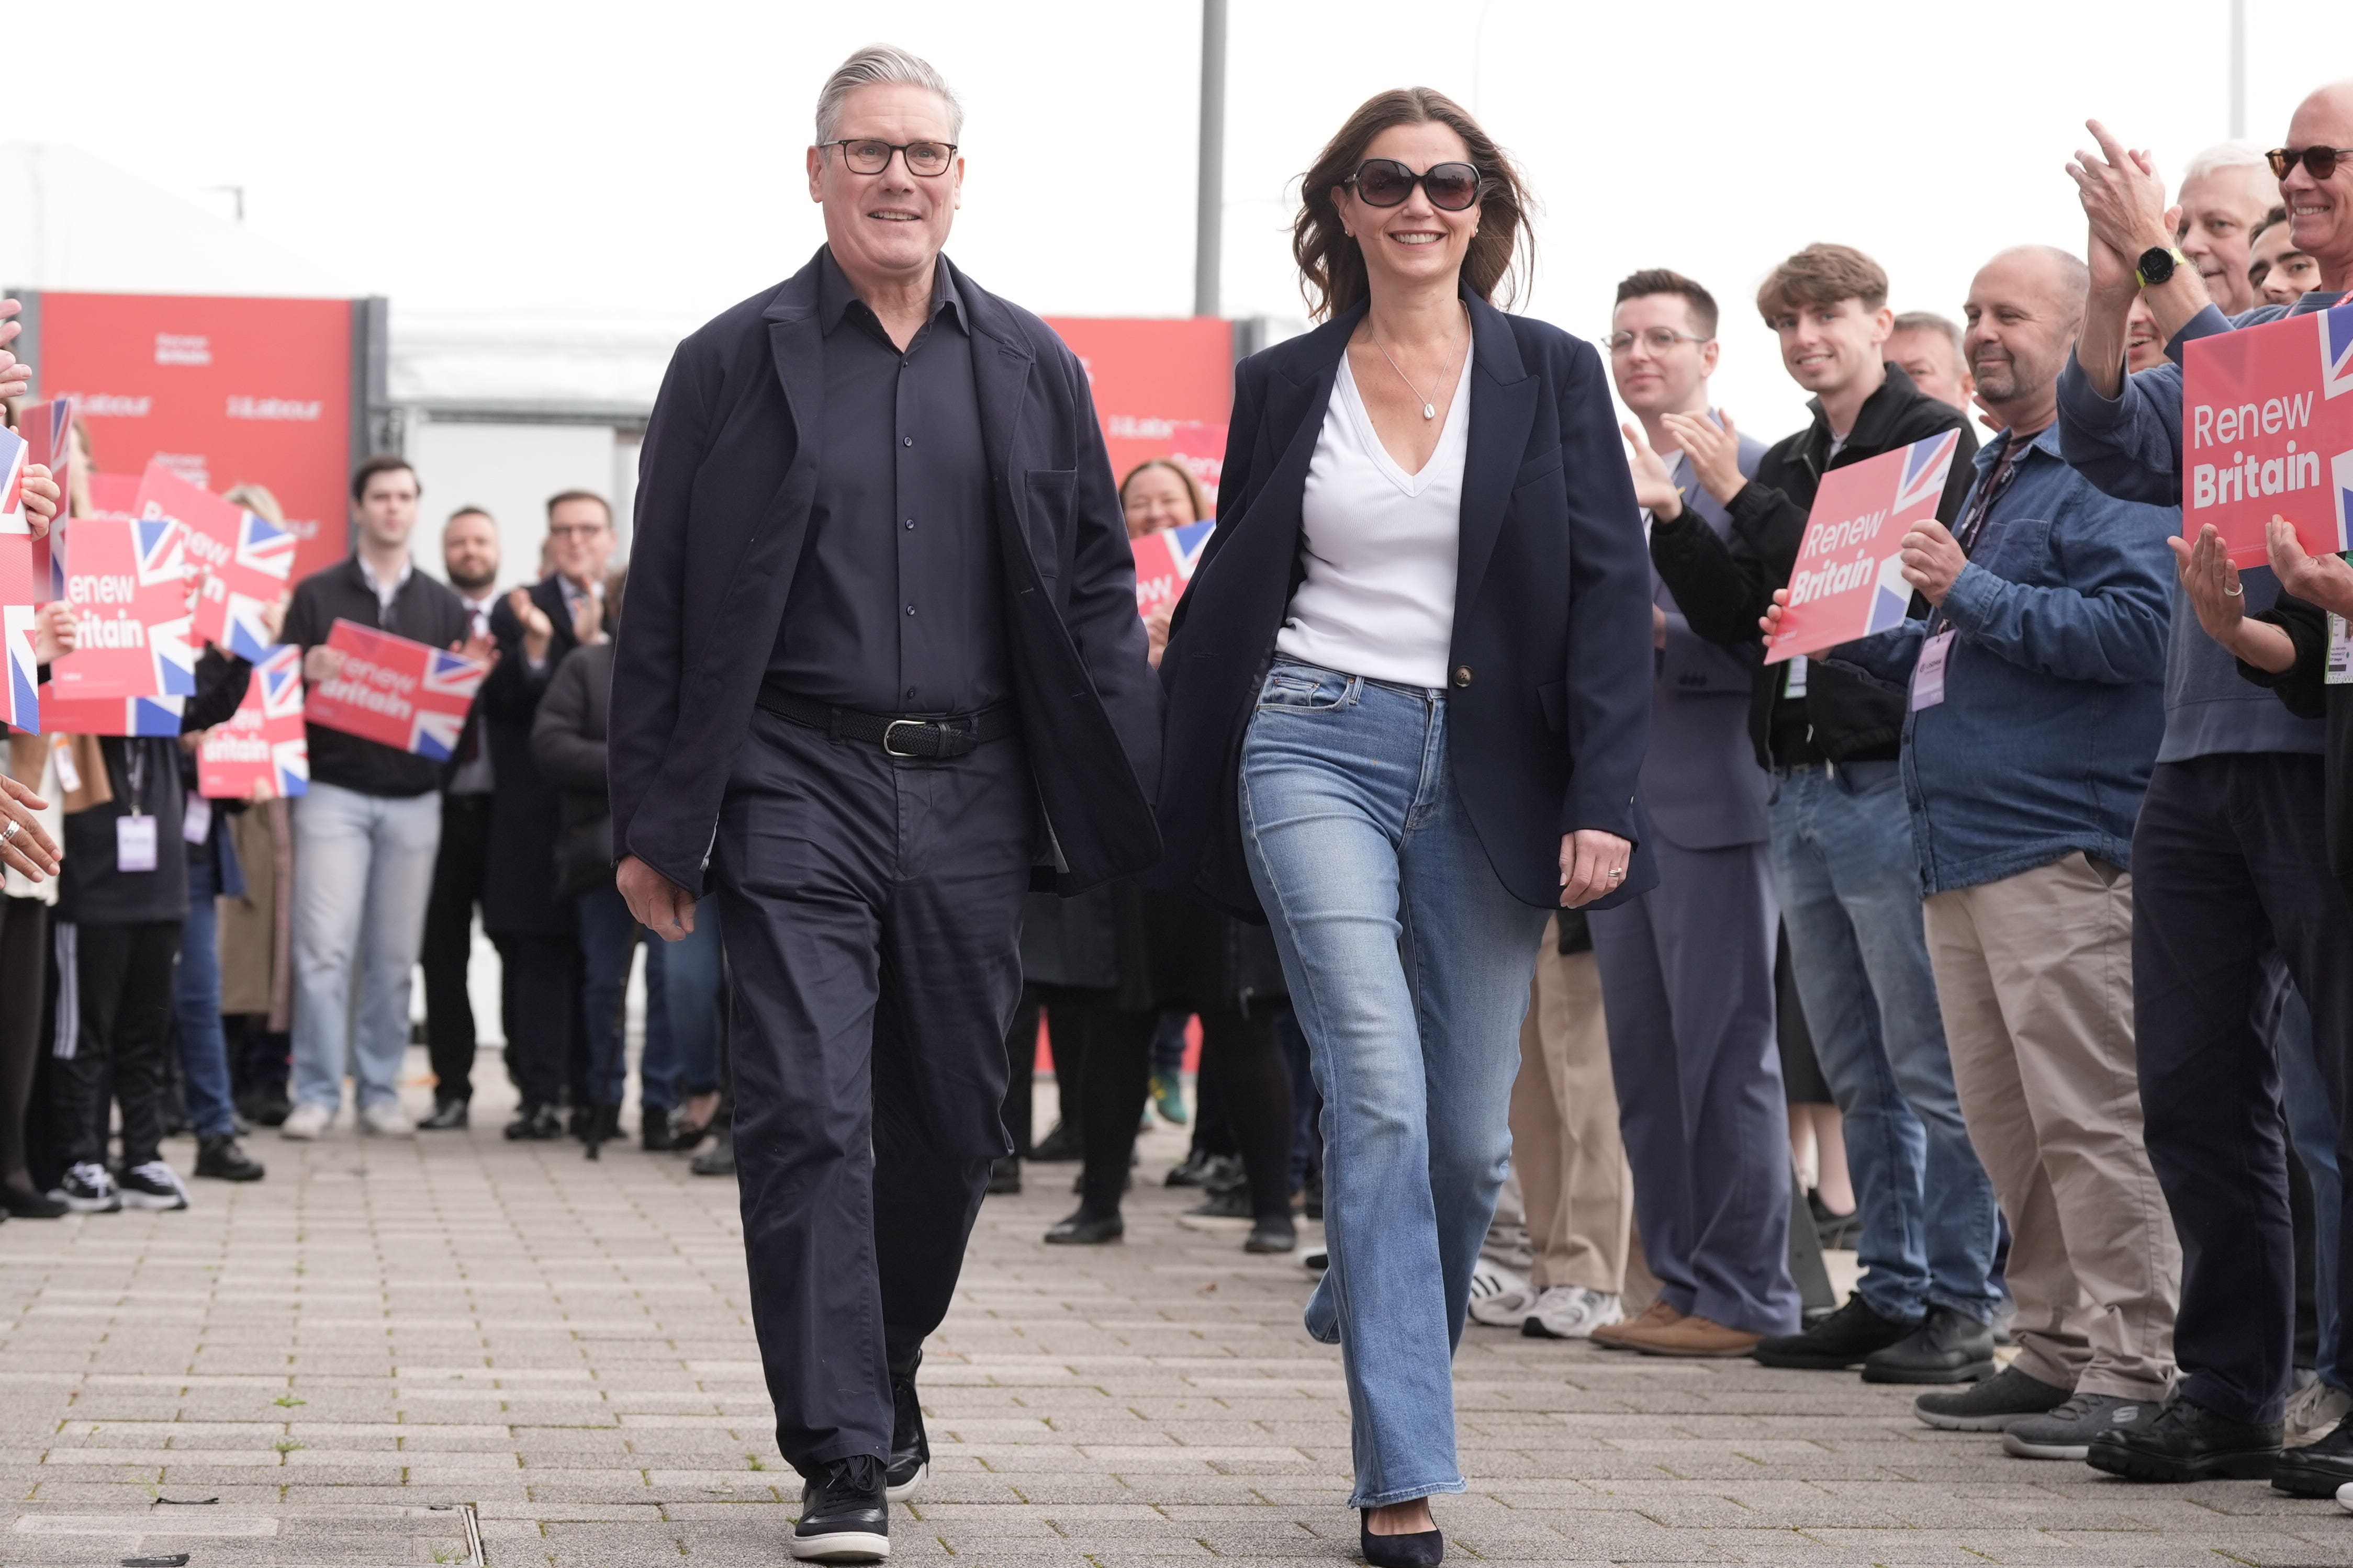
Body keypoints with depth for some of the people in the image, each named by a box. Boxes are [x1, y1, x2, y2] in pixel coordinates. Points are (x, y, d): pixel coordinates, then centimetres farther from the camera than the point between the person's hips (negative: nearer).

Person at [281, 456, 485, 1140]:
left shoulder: (442, 605, 13)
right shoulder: (316, 595, 5)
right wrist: (307, 673, -18)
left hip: (414, 797, 2)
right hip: (334, 792, -2)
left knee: (394, 955, 3)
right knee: (324, 947, -9)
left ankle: (381, 1091, 10)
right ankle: (316, 1092, -4)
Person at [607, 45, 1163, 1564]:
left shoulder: (1035, 369, 10)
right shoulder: (734, 364, 3)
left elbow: (1097, 596, 11)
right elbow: (663, 611, 4)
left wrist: (1133, 803, 2)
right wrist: (655, 824, 0)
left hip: (970, 796, 3)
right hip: (795, 787, -3)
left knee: (953, 1122, 10)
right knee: (810, 1117, -10)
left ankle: (883, 1364, 33)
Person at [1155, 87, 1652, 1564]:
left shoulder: (1552, 374, 5)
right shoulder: (1285, 386, 8)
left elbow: (1612, 593, 1)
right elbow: (1228, 596, 14)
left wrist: (1602, 801, -8)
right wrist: (1181, 807, 10)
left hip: (1484, 768, 1)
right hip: (1317, 748, -1)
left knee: (1471, 1136, 3)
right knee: (1381, 1094, -15)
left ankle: (1374, 1312, 34)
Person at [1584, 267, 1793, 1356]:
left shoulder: (1752, 472, -4)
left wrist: (1657, 633, -22)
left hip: (1711, 795, -7)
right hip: (1619, 797, 7)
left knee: (1726, 1053, -5)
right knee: (1643, 1057, 9)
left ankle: (1747, 1297, -1)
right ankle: (1681, 1283, 16)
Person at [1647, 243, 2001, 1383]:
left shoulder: (1933, 438, -5)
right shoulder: (1789, 465, 17)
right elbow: (1742, 623, 13)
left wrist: (1742, 499, -12)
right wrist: (1669, 521, 1)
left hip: (1893, 785, -8)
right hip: (1801, 793, 8)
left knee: (1932, 1070, -6)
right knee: (1860, 1075, 11)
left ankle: (1961, 1307, -2)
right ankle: (1892, 1292, 17)